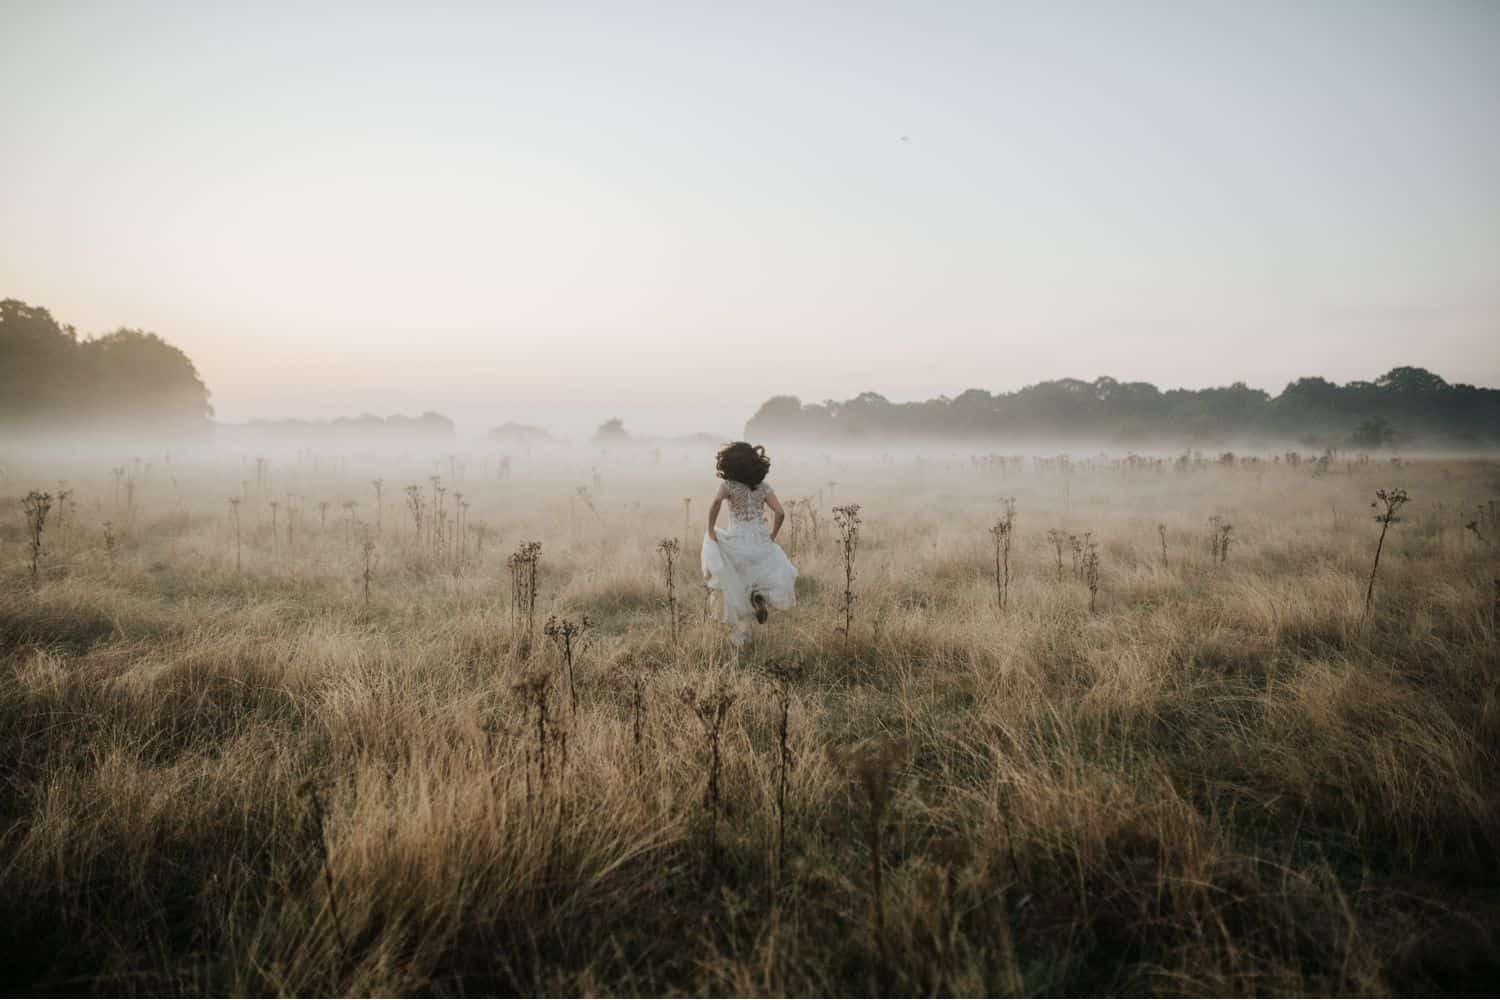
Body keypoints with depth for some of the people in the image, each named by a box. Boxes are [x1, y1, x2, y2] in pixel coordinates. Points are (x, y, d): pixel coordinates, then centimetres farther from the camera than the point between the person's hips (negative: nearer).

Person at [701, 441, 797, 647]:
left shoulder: (728, 485, -4)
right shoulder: (764, 487, 4)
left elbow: (716, 502, -24)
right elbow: (780, 513, -4)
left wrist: (710, 530, -13)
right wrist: (772, 537, 8)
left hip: (736, 543, -1)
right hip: (761, 542, 1)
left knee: (735, 593, 13)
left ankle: (739, 640, 11)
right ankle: (761, 595, -19)